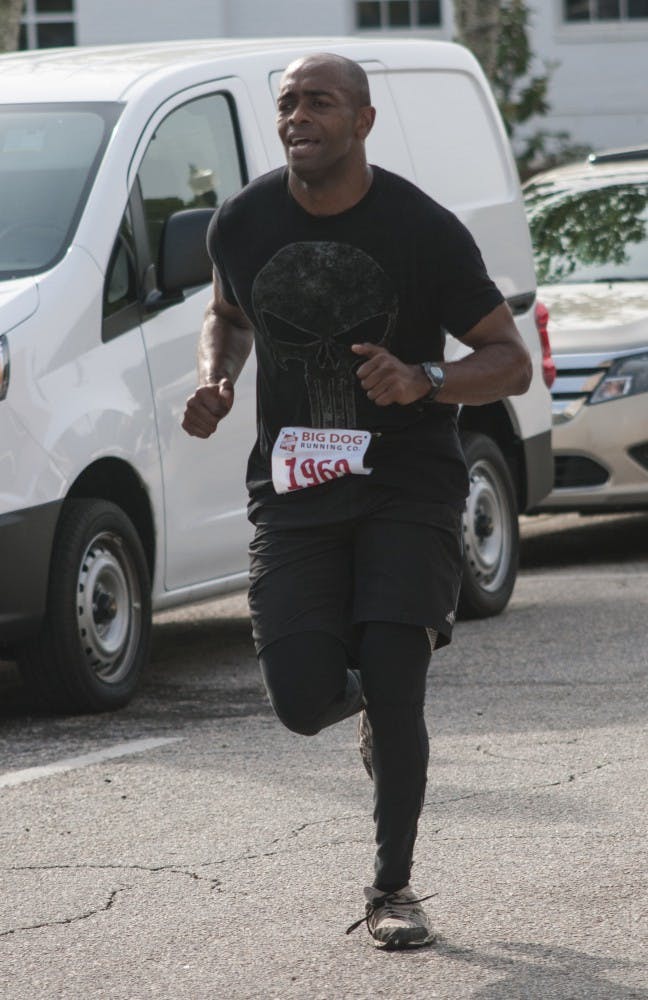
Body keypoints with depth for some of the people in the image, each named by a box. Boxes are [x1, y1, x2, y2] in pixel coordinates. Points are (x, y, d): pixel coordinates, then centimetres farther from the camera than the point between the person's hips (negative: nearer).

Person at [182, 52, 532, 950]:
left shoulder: (425, 232, -10)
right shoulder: (243, 225, -1)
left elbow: (512, 363, -5)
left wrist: (423, 381, -24)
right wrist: (216, 379, -1)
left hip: (408, 487, -3)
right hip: (293, 490, 3)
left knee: (392, 691, -11)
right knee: (304, 703, -7)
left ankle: (393, 890, 5)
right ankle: (366, 693, 31)